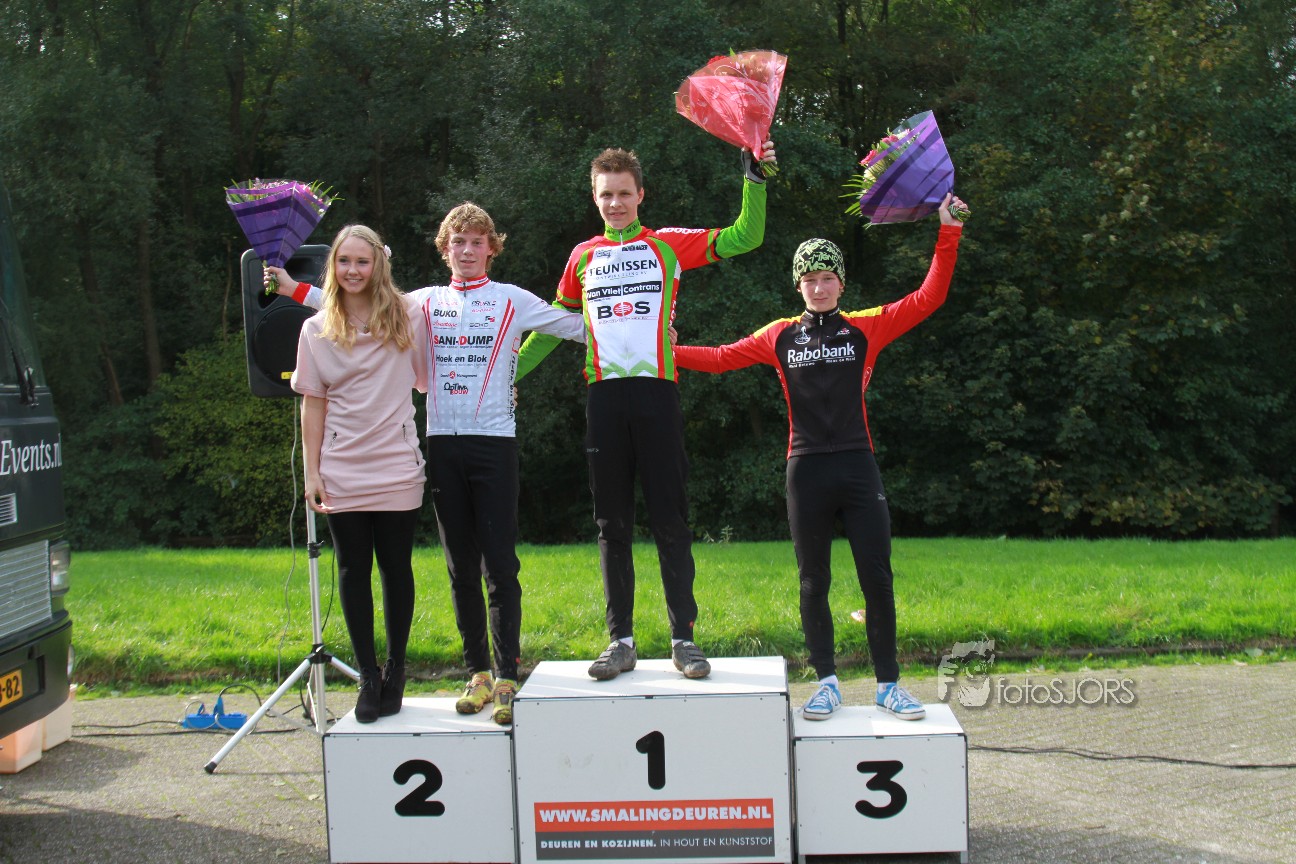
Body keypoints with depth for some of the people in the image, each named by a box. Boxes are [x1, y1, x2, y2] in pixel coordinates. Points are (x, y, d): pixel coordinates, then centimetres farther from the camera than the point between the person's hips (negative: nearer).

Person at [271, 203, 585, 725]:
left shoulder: (512, 301, 8)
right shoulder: (425, 302, 15)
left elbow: (579, 327, 8)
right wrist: (295, 290, 17)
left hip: (494, 442, -3)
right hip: (443, 443, 3)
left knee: (500, 565, -7)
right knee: (461, 568, 7)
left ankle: (507, 678, -3)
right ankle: (477, 672, 14)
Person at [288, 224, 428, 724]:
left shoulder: (406, 321, 3)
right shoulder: (316, 331, 6)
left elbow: (427, 380, 11)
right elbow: (313, 405, 6)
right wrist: (311, 472, 2)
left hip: (396, 468, -1)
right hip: (341, 471, 1)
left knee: (395, 567, 3)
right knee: (354, 569, 4)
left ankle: (396, 670, 17)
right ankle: (368, 676, 13)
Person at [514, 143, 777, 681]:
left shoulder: (669, 246, 7)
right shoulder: (583, 257, 15)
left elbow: (745, 237, 1)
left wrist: (755, 177, -10)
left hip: (656, 394, -3)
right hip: (604, 398, 3)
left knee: (670, 521, 0)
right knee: (612, 526, 5)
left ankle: (683, 637, 8)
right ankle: (621, 642, 13)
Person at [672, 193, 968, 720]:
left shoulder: (866, 329, 5)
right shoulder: (780, 337, 9)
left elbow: (929, 299, 0)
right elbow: (721, 357, 12)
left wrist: (948, 233, -5)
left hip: (858, 470, -1)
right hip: (806, 472, 1)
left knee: (877, 581, -1)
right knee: (813, 586, 7)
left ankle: (888, 685, 10)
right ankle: (827, 683, 17)